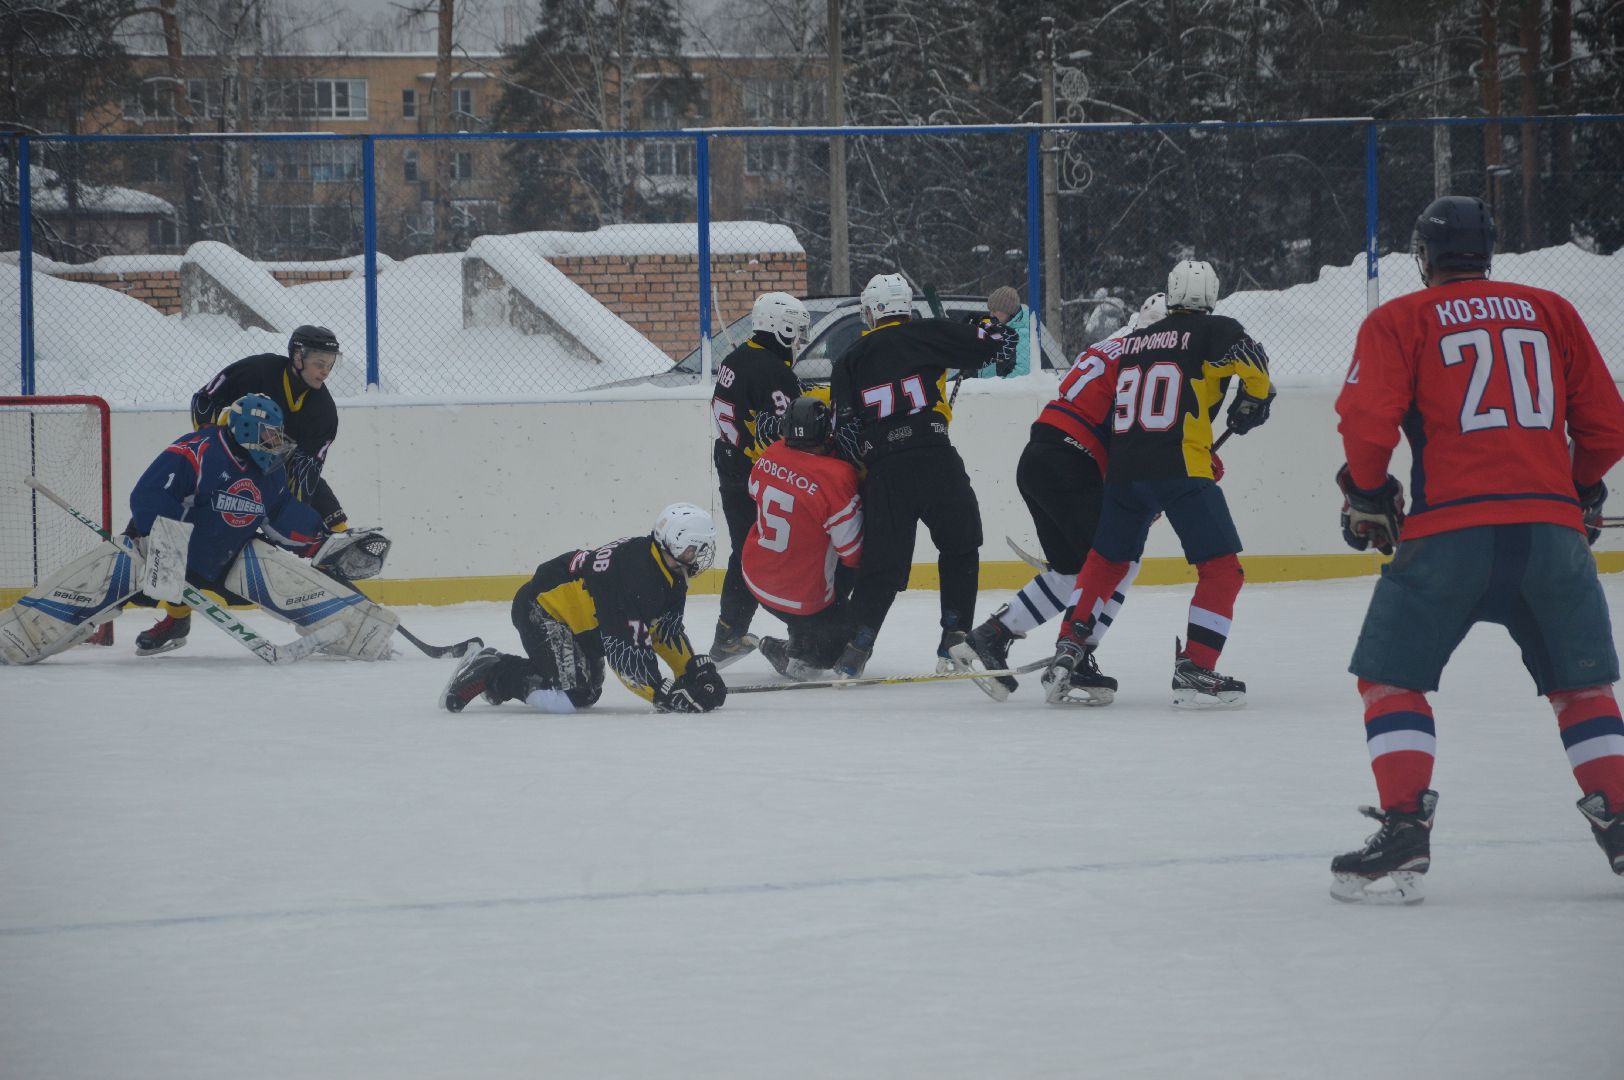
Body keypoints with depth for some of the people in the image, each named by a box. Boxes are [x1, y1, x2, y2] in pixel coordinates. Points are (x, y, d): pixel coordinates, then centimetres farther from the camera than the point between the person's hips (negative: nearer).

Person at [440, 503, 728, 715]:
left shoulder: (671, 576, -1)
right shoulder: (635, 575, -32)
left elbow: (668, 630, 10)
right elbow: (624, 652, -34)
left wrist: (697, 670, -1)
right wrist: (664, 694, -35)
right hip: (543, 609, -11)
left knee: (587, 693, 23)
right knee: (569, 696, -26)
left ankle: (495, 667, 27)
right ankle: (486, 674, -9)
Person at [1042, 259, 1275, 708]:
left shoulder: (1134, 341, 21)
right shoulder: (1214, 331, 3)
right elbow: (1253, 364, -14)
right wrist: (1252, 403, 8)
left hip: (1124, 469, 6)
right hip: (1180, 469, -6)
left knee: (1106, 561, 22)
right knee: (1222, 569, 1)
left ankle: (1067, 655, 14)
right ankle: (1194, 671, -8)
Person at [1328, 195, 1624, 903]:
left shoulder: (1399, 321, 7)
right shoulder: (1551, 313, 16)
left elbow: (1367, 421, -6)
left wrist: (1366, 497, 13)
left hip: (1450, 531, -3)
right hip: (1551, 526, 3)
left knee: (1391, 679, 9)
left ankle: (1404, 830, -4)